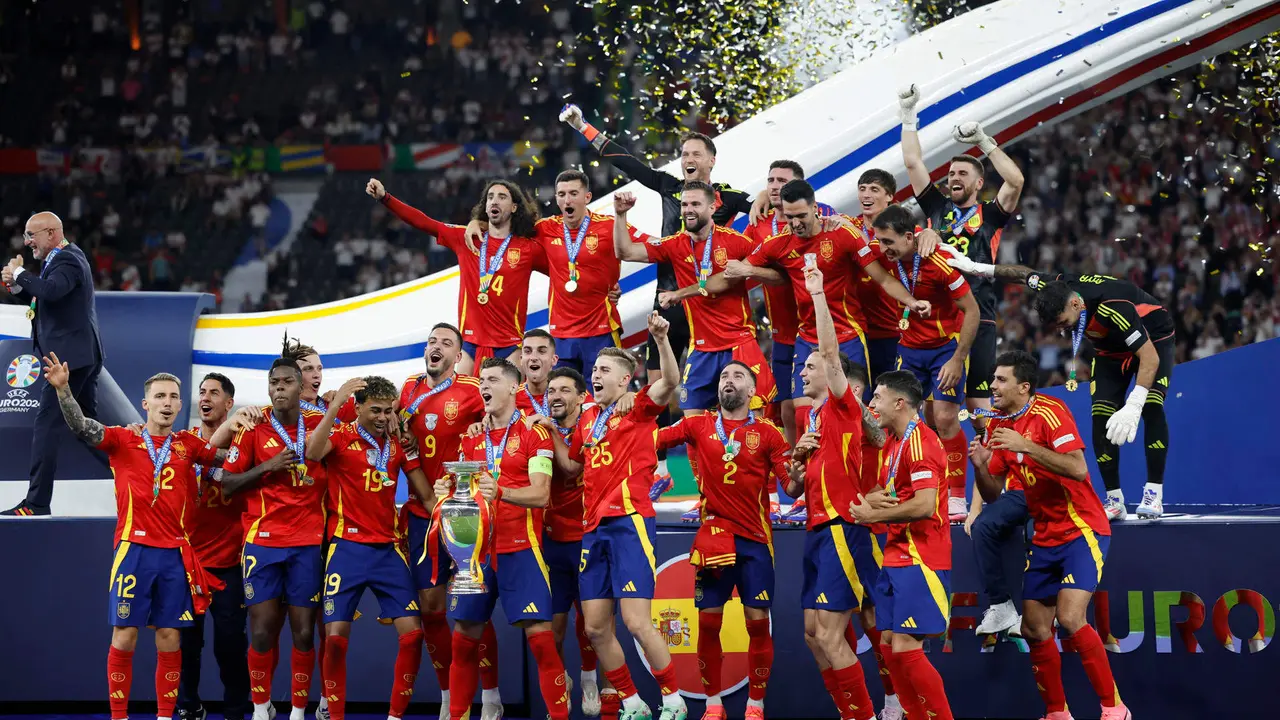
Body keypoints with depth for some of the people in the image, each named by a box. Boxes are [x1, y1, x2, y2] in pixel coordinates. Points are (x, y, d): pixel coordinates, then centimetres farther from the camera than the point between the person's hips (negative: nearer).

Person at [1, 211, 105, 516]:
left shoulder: (67, 260, -16)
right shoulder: (63, 257, 16)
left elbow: (51, 291, -35)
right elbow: (39, 298, 20)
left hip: (70, 355, -11)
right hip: (84, 353, 11)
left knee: (48, 424, -13)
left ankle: (37, 502, -16)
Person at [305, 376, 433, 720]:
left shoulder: (397, 443, 8)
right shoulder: (341, 436, -3)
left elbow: (425, 492, 10)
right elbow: (313, 453, -27)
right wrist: (335, 405, -32)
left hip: (388, 549, 4)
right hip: (347, 548, -4)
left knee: (412, 632, -3)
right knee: (336, 635, -8)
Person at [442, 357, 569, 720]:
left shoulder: (533, 432, -3)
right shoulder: (473, 437, 14)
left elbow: (540, 494, -12)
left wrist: (499, 492, -29)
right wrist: (448, 491, -5)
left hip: (519, 547, -5)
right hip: (478, 546, 5)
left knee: (539, 632, -11)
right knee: (464, 634, 5)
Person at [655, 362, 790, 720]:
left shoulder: (768, 432, 2)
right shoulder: (699, 426, 7)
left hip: (755, 538, -1)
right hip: (713, 536, 1)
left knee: (758, 621, -2)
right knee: (708, 621, 2)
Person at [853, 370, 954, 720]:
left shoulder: (919, 441, -15)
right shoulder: (894, 442, 14)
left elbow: (925, 505, -24)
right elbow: (886, 492, 21)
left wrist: (873, 515, -13)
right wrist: (869, 500, -3)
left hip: (919, 560, -9)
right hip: (897, 557, 9)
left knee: (906, 648, -12)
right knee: (889, 645, 8)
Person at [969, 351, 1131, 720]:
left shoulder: (1048, 413, -16)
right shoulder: (998, 425, 6)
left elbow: (1078, 469, -28)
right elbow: (993, 491, 8)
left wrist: (1025, 446, -32)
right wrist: (981, 466, -12)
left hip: (1082, 530, -8)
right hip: (1045, 536, 8)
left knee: (1070, 618, -21)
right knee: (1035, 629, 5)